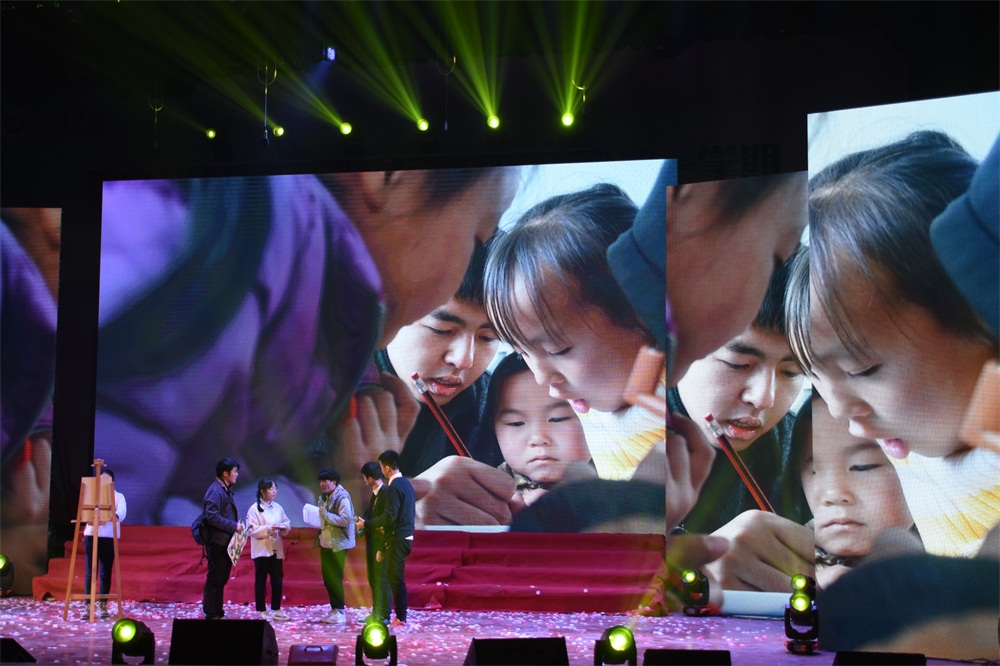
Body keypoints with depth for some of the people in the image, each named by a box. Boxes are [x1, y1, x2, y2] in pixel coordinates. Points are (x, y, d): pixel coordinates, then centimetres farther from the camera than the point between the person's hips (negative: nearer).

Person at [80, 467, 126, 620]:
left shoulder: (118, 496, 8)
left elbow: (122, 512, -10)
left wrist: (115, 516, -34)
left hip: (109, 537, -1)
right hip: (91, 535, 1)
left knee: (105, 573, 1)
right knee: (90, 573, -3)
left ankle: (103, 606, 8)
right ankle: (88, 606, -2)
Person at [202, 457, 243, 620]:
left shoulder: (226, 490, 17)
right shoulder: (215, 491, -15)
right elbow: (212, 516, -24)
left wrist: (237, 525, 5)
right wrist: (234, 526, -21)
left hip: (225, 543, 10)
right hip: (217, 543, -10)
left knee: (221, 579, 15)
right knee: (215, 579, -4)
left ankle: (218, 613, 23)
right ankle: (211, 614, 2)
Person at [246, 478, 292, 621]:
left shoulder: (278, 508, 9)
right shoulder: (254, 509, -8)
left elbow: (287, 522, 13)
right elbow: (252, 530, -13)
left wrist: (284, 528, -9)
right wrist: (268, 529, -23)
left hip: (276, 550, 5)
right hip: (262, 550, -5)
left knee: (277, 580, 7)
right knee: (261, 581, 3)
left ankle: (276, 610, 16)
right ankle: (262, 611, 10)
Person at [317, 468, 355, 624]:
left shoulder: (342, 498, -13)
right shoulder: (324, 498, 13)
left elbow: (346, 519, -22)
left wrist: (326, 514, -21)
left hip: (338, 544, -9)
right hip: (326, 543, 9)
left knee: (335, 579, -7)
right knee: (327, 578, 10)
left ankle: (340, 612, -1)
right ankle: (334, 610, 18)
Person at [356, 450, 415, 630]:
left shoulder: (394, 487, -16)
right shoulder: (405, 484, 14)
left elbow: (390, 515, -22)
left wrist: (366, 524, -14)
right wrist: (386, 527, 21)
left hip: (397, 539, -10)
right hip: (405, 536, 10)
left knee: (396, 578, -6)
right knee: (395, 577, 14)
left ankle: (401, 620, -3)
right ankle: (400, 617, 18)